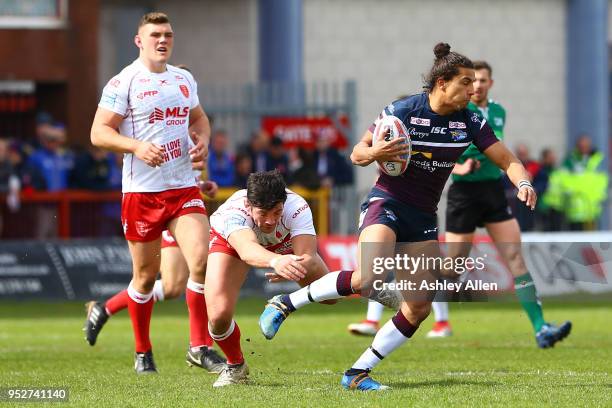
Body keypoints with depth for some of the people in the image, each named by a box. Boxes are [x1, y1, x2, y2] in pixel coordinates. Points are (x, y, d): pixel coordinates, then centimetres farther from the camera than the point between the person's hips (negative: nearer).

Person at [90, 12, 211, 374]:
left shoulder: (185, 80, 12)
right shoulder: (124, 83, -6)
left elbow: (199, 117, 28)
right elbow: (99, 133, -9)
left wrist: (202, 141, 6)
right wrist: (137, 146, -24)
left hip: (184, 188, 4)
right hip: (142, 191, -4)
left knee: (201, 259, -14)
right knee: (146, 275, 5)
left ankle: (199, 346, -6)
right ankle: (143, 352, 22)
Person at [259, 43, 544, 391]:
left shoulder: (469, 122, -1)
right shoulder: (402, 111, -11)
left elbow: (507, 160, 2)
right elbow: (357, 154, -3)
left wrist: (523, 183, -19)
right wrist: (375, 153, -25)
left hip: (423, 218, 6)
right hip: (387, 204, -6)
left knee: (419, 308, -5)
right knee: (368, 279, -30)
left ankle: (358, 373, 5)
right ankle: (286, 303, -12)